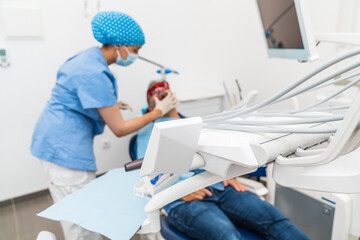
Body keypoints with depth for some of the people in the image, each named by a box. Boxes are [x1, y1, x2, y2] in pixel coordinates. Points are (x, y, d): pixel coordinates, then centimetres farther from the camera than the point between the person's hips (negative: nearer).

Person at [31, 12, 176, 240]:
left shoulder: (91, 56, 6)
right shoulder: (95, 74, -23)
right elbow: (120, 129, -18)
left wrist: (110, 104, 17)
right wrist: (158, 111, -9)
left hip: (59, 142, 10)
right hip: (64, 147, -10)